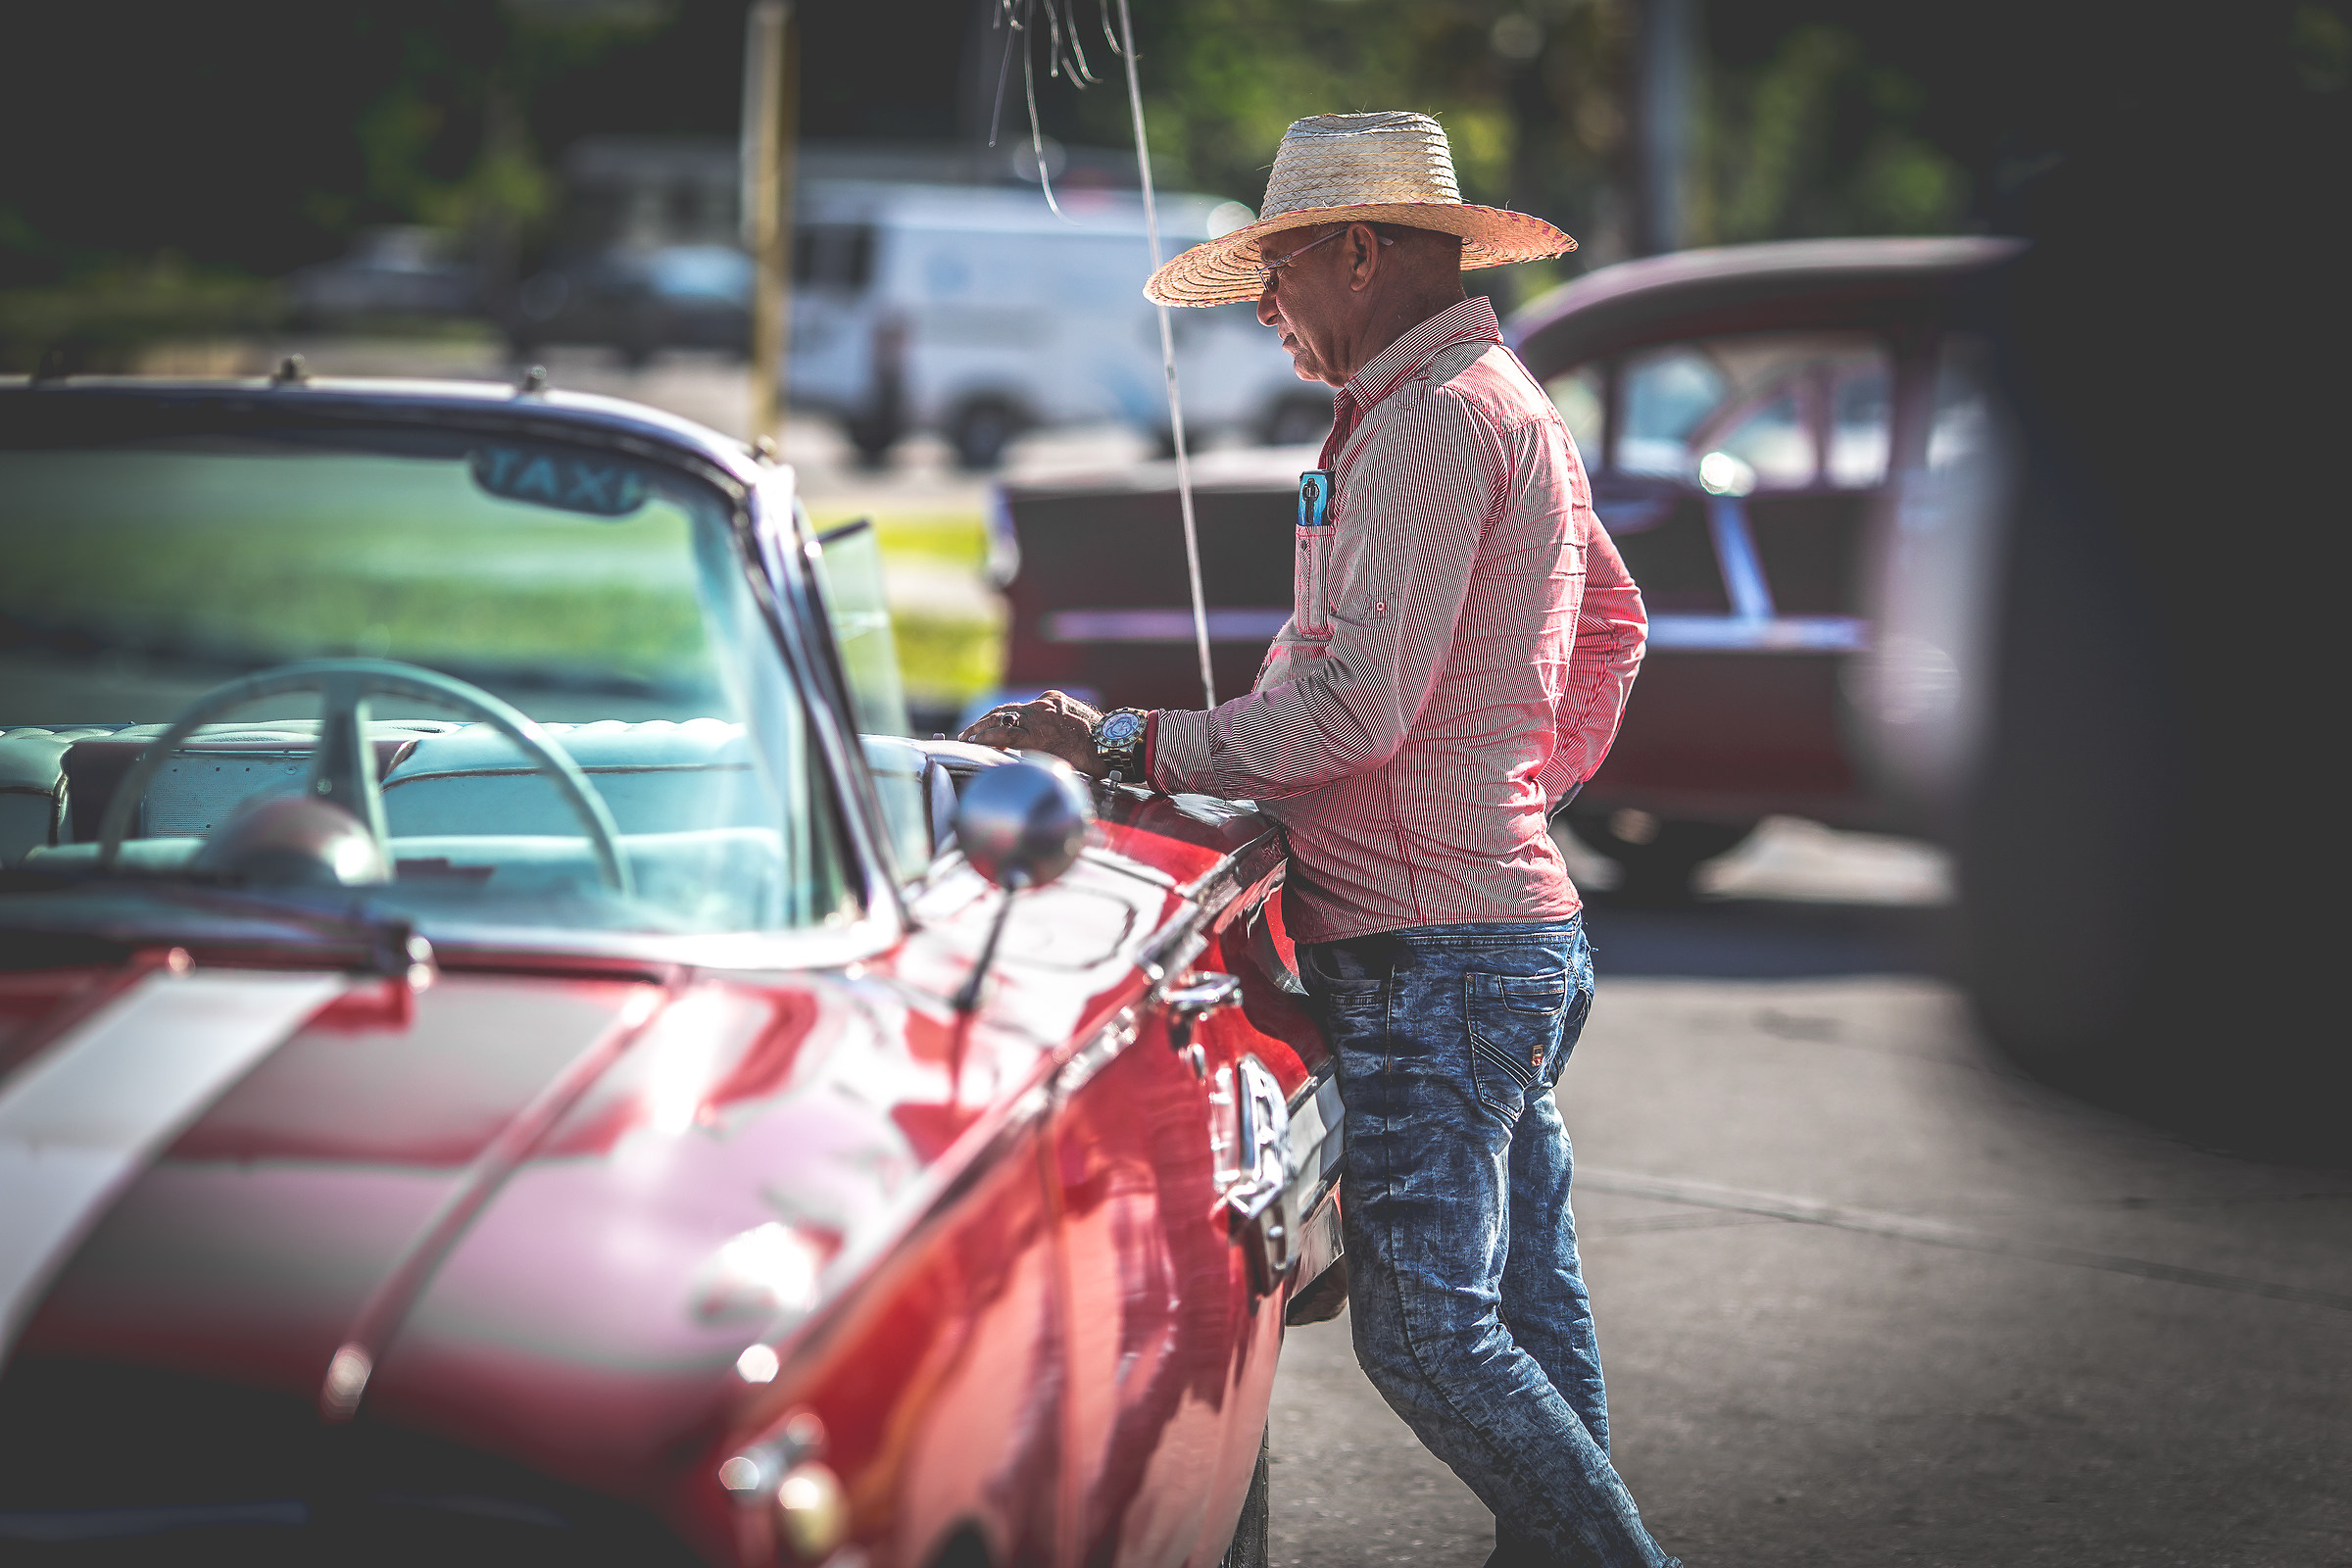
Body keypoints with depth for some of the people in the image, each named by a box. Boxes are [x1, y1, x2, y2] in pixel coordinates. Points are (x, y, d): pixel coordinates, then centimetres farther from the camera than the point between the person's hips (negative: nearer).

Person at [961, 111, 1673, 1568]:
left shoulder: (1431, 424, -15)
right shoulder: (1516, 405, 19)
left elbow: (1357, 708, -22)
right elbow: (1612, 624, 32)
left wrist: (1124, 742, -18)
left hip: (1432, 949, -11)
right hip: (1517, 919, 11)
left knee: (1428, 1330, -11)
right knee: (1527, 1303, 13)